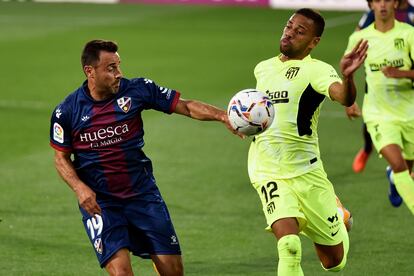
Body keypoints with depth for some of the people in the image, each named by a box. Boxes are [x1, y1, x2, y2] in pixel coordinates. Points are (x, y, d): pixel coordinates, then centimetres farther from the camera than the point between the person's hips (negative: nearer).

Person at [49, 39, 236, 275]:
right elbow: (62, 157, 4)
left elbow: (184, 106, -2)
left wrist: (222, 116, -17)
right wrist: (79, 188, -13)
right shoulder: (67, 112, -7)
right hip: (98, 201, -2)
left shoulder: (136, 90, -6)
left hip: (142, 193, 2)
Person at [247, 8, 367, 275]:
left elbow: (344, 97, -34)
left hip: (306, 171, -2)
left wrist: (347, 76, -54)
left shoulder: (316, 70, -10)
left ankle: (339, 222, 46)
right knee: (289, 246, -25)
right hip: (268, 173, 2)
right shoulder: (262, 68, 9)